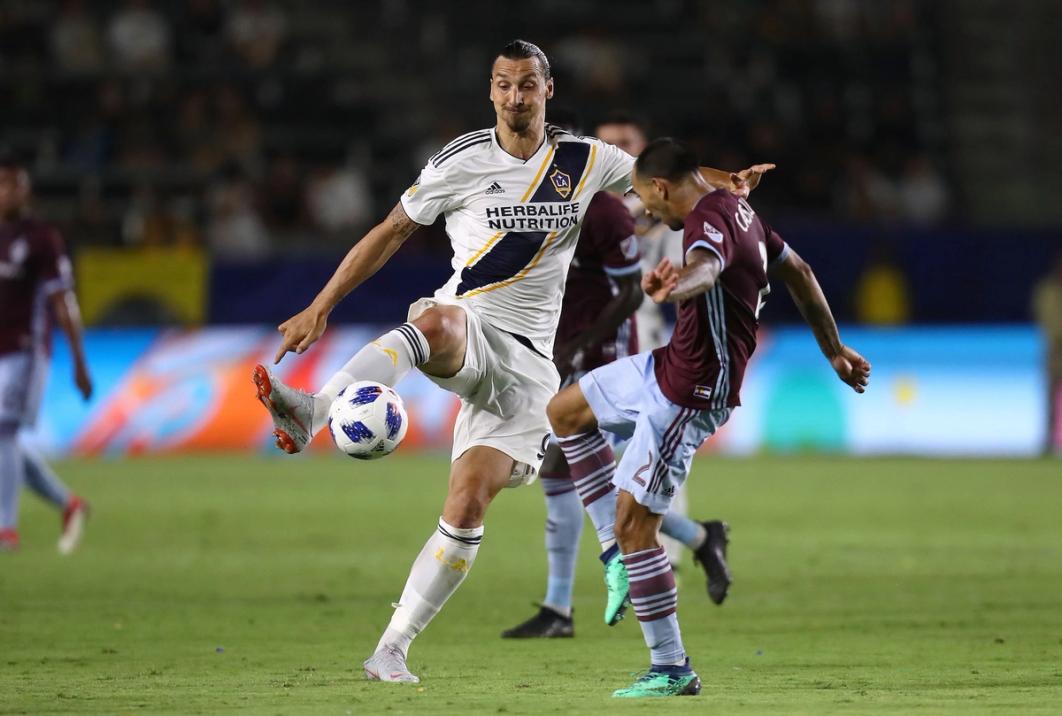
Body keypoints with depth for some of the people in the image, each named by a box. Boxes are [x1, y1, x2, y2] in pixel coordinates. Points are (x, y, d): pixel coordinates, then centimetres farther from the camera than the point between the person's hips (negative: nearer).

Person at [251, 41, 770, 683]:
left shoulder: (585, 161, 8)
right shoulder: (463, 160, 2)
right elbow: (393, 231, 7)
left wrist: (727, 184, 4)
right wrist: (321, 307, 3)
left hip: (528, 360, 2)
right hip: (465, 328, -2)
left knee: (469, 505, -12)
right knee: (435, 321, -42)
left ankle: (392, 649, -7)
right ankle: (310, 414, -58)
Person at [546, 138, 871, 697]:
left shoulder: (709, 220, -24)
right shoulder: (738, 210, 7)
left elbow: (705, 267, -48)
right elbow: (798, 273, 19)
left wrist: (672, 288, -71)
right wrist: (834, 352, 27)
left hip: (690, 397, -11)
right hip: (665, 369, 11)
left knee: (634, 524, -9)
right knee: (564, 412, 23)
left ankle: (671, 670, -2)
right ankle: (621, 558, 22)